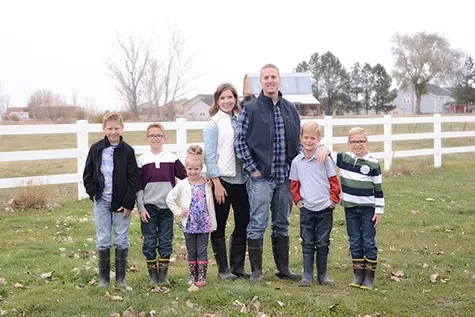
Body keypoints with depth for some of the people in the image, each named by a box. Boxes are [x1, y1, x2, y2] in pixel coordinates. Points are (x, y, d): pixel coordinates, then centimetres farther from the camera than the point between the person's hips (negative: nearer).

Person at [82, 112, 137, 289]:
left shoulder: (128, 151, -4)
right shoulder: (96, 149, 1)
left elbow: (133, 179, -5)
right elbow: (87, 175, 7)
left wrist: (128, 203, -9)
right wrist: (94, 194, -3)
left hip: (121, 203, -1)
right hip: (101, 202, 1)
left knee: (121, 241, 5)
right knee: (103, 241, 5)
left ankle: (121, 278, 16)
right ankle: (103, 278, 16)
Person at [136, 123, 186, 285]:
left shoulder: (172, 158, 3)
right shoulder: (142, 160, 1)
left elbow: (186, 176, 6)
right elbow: (138, 186, 2)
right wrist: (141, 208, -3)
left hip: (167, 206, 1)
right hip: (148, 206, -1)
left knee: (166, 242, 6)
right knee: (149, 242, 4)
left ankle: (163, 274, 16)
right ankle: (153, 274, 14)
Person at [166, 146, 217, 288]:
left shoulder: (206, 184, 1)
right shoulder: (182, 185, -3)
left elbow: (210, 205, 7)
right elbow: (169, 198, 0)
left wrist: (213, 223, 6)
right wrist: (178, 212, -7)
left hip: (204, 224, 0)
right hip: (189, 224, 0)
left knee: (202, 251, 1)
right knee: (191, 252, 9)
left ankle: (202, 277, 5)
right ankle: (193, 277, 18)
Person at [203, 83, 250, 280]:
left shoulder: (240, 120, 10)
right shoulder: (213, 124, -5)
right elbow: (210, 155, -9)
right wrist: (217, 183, -14)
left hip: (241, 180, 6)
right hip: (222, 180, -5)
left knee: (243, 223, 9)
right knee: (219, 227, 3)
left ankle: (238, 266, 20)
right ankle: (223, 269, 13)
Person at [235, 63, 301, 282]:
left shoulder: (291, 109, 11)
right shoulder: (250, 109, -2)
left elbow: (298, 140, 16)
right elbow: (240, 141, -5)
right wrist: (252, 168, -9)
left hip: (285, 178, 4)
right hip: (261, 177, -4)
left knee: (282, 224, 13)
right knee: (257, 224, -2)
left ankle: (283, 268, 23)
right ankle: (256, 270, 7)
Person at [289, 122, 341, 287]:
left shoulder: (324, 159, -5)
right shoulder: (296, 161, 2)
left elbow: (334, 181, 1)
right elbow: (294, 183, 12)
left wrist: (334, 200, -3)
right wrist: (298, 200, 3)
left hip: (325, 208, -1)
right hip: (306, 209, 2)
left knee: (323, 243, 7)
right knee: (307, 243, 5)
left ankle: (322, 274, 18)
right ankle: (307, 275, 12)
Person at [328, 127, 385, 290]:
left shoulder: (373, 163, -7)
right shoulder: (343, 159, 1)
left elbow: (378, 188, -3)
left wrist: (379, 210, -4)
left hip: (368, 209, -3)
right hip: (350, 208, 3)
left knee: (369, 242, 2)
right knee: (354, 242, 9)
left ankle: (370, 274, 12)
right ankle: (358, 272, 19)